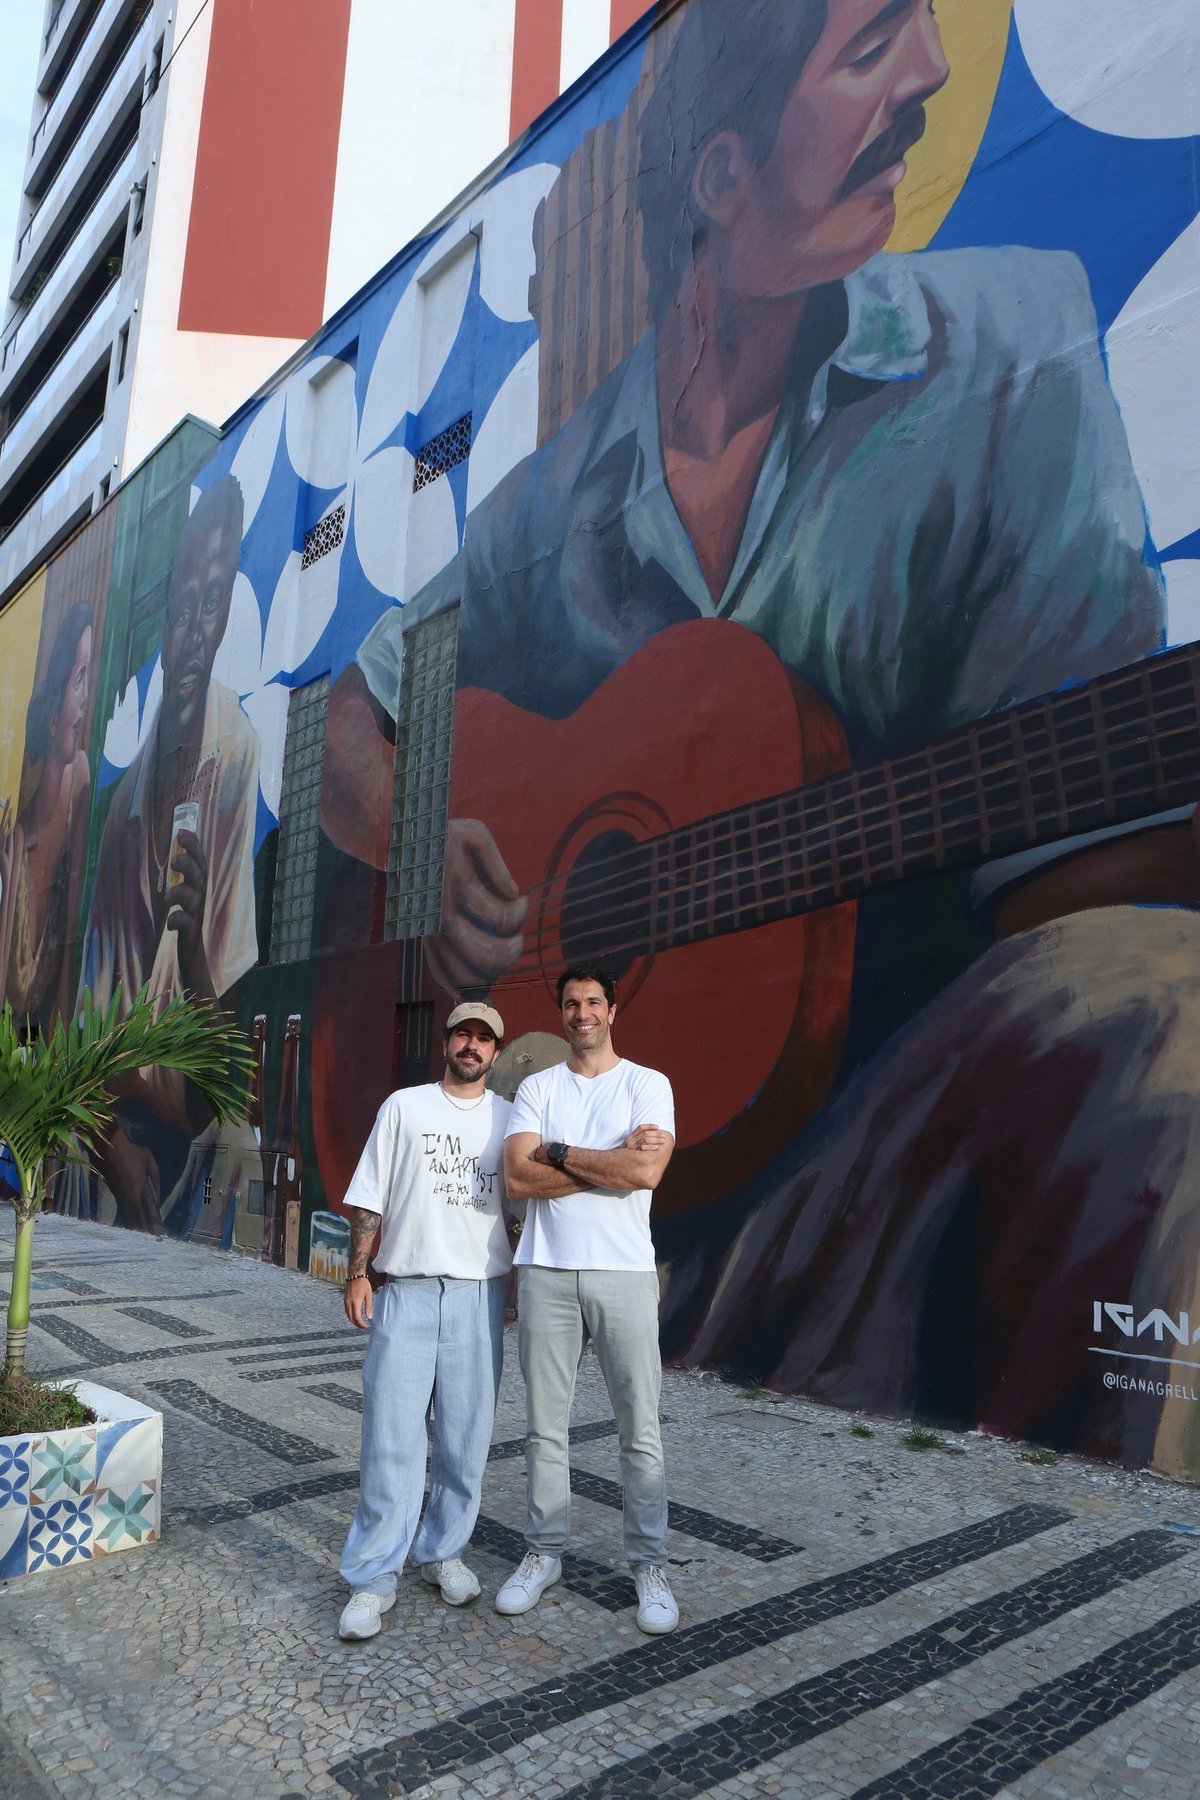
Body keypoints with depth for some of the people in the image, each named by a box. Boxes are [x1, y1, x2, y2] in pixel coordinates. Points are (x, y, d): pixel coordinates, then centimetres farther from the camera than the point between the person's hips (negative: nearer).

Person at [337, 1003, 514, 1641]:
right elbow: (369, 1199, 4)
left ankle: (443, 1552, 27)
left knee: (465, 1438, 9)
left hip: (480, 1294, 2)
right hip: (407, 1291, -2)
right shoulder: (404, 1107, 4)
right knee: (391, 1437, -2)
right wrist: (357, 1273, -3)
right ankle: (373, 1577, 9)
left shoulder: (509, 1118, 8)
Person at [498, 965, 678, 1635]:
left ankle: (650, 1565, 20)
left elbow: (648, 1170, -16)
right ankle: (545, 1553, 28)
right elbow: (519, 1177, -6)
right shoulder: (536, 1087, 8)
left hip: (624, 1271, -2)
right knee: (546, 1425, 11)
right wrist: (612, 1160, -11)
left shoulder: (648, 1084, 1)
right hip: (546, 1272, 2)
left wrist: (559, 1152, -9)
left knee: (641, 1430, 5)